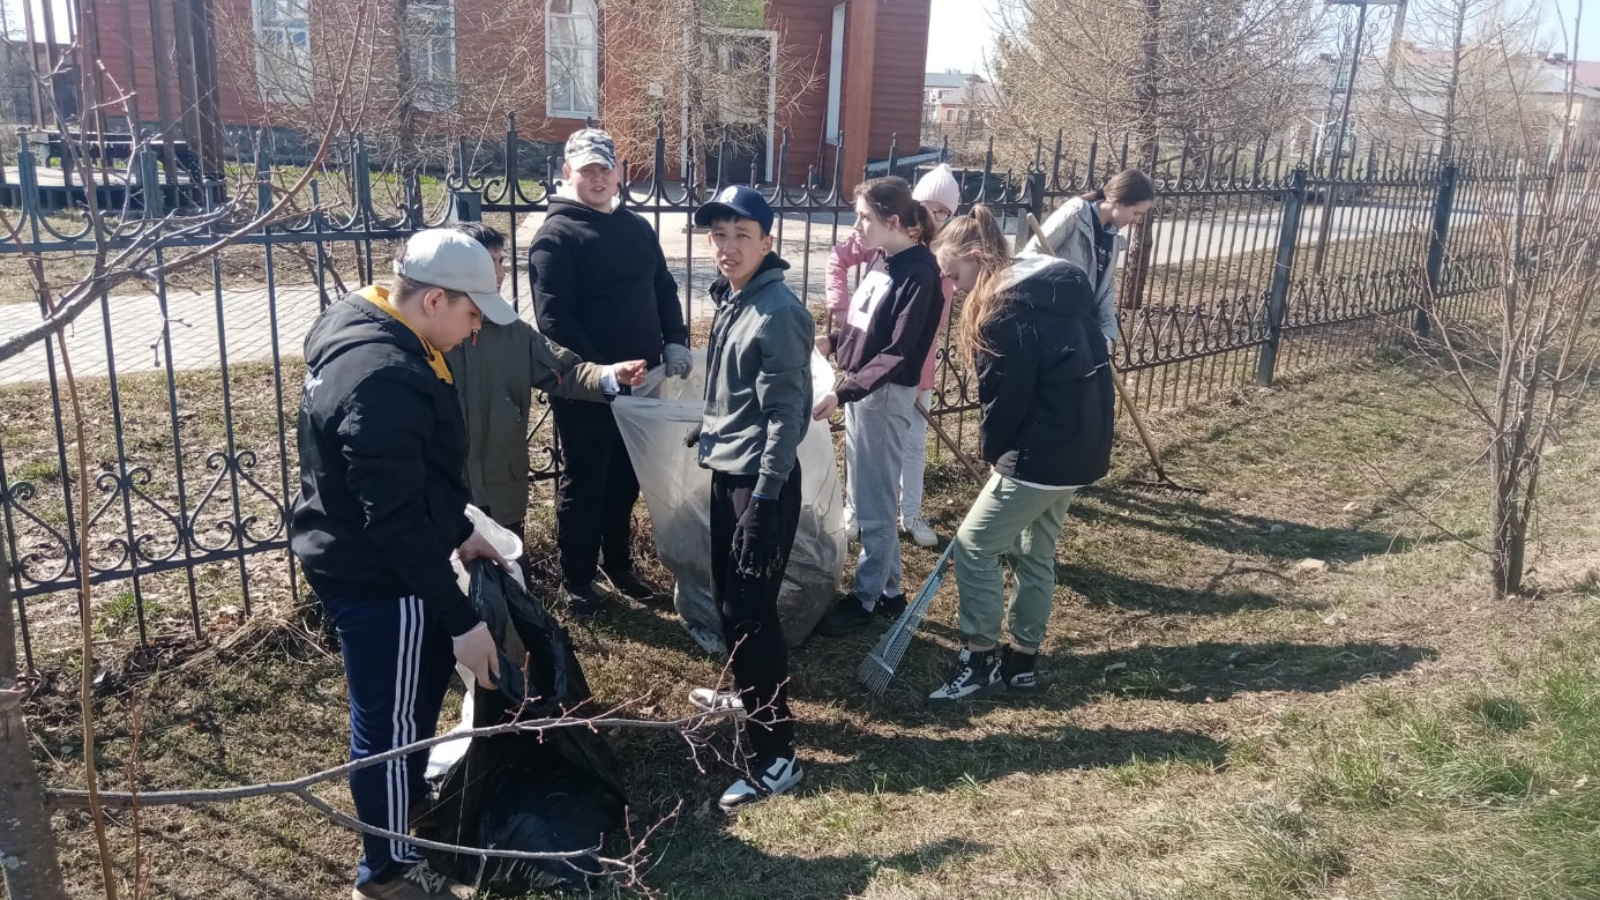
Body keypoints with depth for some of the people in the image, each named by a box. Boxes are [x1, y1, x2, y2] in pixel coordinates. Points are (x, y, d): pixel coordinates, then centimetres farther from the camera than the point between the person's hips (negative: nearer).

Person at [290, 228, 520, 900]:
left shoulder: (364, 329, 3)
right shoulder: (385, 379, -31)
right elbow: (397, 520, -30)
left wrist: (459, 532, 19)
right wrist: (461, 619, -25)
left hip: (356, 560, 10)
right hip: (378, 578, -10)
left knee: (416, 696, 27)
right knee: (392, 723, 7)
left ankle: (411, 804, 49)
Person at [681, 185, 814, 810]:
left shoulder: (777, 312, -19)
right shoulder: (730, 297, 9)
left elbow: (787, 414, -21)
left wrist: (764, 500, -22)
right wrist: (710, 431, 22)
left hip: (760, 480, -9)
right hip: (726, 470, 9)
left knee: (751, 610, -6)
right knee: (728, 597, 21)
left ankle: (777, 756, 3)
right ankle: (749, 693, 43)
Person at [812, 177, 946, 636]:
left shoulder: (919, 274, -18)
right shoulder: (886, 264, 10)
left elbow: (897, 352, -23)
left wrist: (843, 392, -26)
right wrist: (832, 340, 7)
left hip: (884, 397, -9)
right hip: (862, 391, 9)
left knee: (874, 503, 2)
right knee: (868, 497, 16)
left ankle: (865, 597, 16)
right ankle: (888, 590, 28)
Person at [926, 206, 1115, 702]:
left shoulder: (1007, 309, -18)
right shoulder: (1061, 289, 11)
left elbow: (1004, 398, -16)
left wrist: (993, 452, 4)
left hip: (1044, 451, -10)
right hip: (1082, 443, 10)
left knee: (974, 546, 2)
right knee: (1035, 550, 19)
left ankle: (981, 657, 12)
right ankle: (1023, 658, 30)